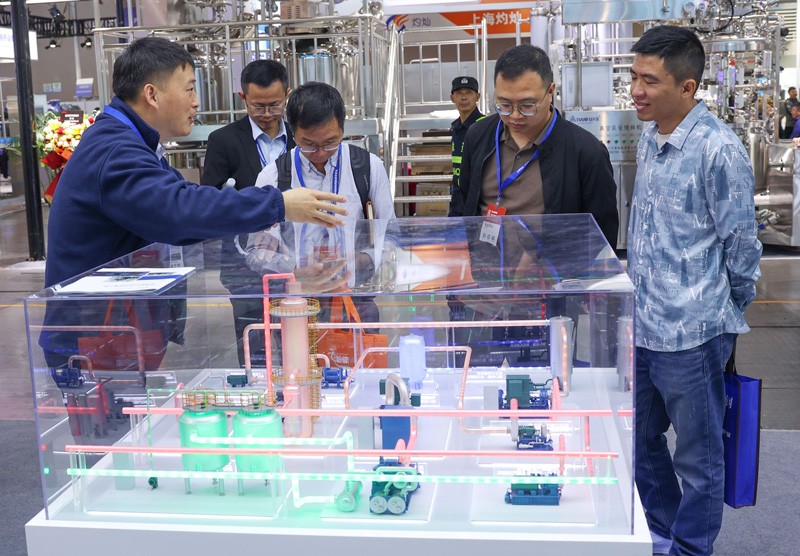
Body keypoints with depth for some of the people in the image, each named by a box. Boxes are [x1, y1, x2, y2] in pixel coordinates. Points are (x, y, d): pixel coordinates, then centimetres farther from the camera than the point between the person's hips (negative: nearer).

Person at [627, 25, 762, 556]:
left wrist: (723, 315, 2)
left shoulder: (719, 149, -17)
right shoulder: (649, 139, 7)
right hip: (640, 328, 8)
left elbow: (741, 246, -10)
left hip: (691, 335, -8)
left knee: (698, 460, 9)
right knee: (639, 443, 21)